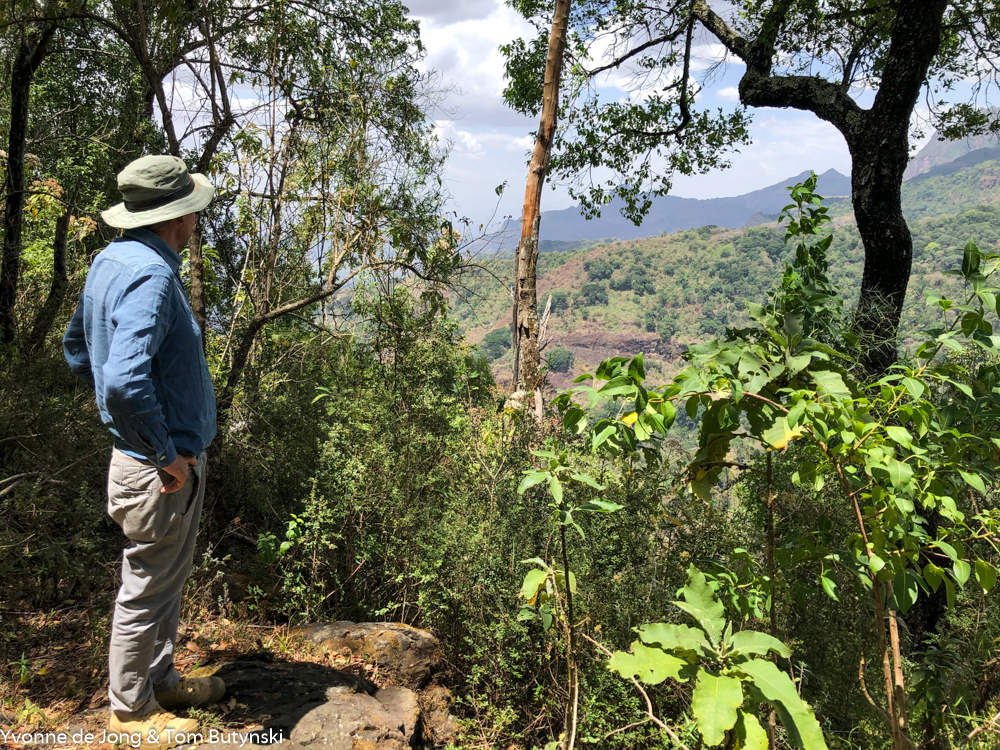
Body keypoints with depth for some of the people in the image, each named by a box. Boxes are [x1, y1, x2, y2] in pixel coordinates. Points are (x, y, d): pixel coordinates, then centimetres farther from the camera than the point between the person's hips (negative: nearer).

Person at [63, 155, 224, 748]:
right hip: (163, 471, -10)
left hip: (147, 454, 10)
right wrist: (167, 455, -23)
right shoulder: (150, 275, -24)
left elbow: (78, 347, 19)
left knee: (167, 580, 24)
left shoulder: (111, 261, 7)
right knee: (148, 588, 9)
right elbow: (125, 381, -36)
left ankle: (160, 679, 42)